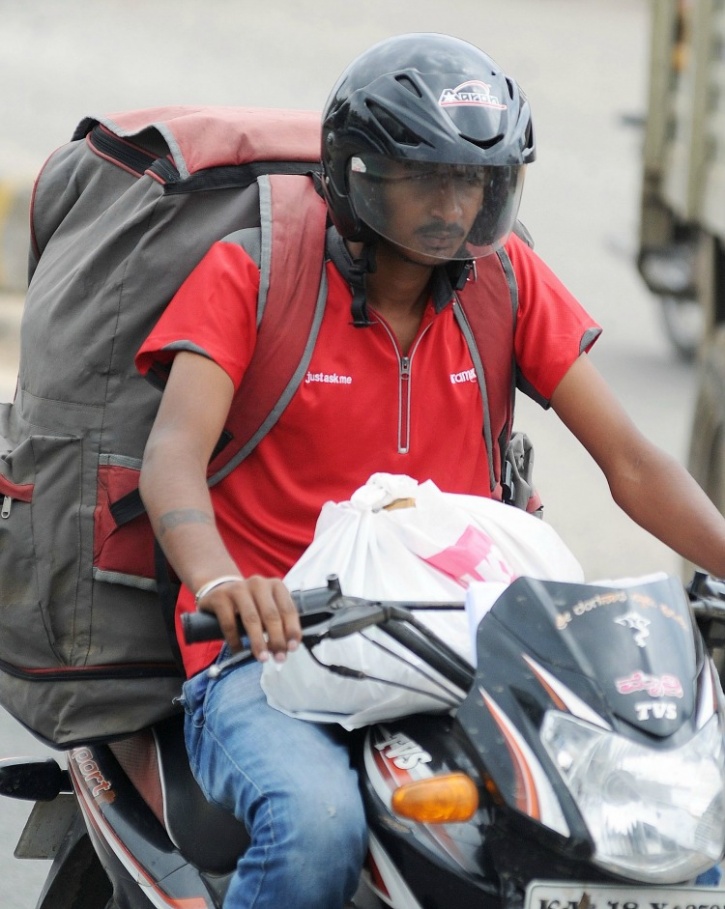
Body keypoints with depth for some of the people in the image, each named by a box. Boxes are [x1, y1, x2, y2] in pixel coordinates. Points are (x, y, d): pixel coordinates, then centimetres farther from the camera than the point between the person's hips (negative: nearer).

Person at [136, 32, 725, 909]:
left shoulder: (507, 279, 10)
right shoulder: (247, 274, -2)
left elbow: (629, 460, 6)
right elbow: (174, 451, -17)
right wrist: (221, 581, -39)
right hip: (272, 650, -4)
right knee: (318, 827, -36)